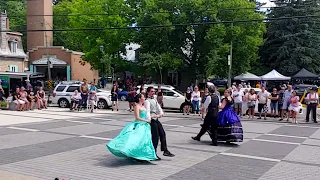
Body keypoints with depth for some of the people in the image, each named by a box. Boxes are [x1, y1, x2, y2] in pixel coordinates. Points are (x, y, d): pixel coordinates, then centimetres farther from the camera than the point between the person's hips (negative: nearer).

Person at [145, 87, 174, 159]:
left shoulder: (154, 100, 17)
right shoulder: (147, 101, -11)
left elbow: (158, 108, 13)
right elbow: (147, 111, -22)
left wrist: (161, 113, -7)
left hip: (156, 119, 9)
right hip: (152, 120, -9)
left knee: (162, 134, 9)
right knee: (155, 136, -5)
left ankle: (165, 151, 16)